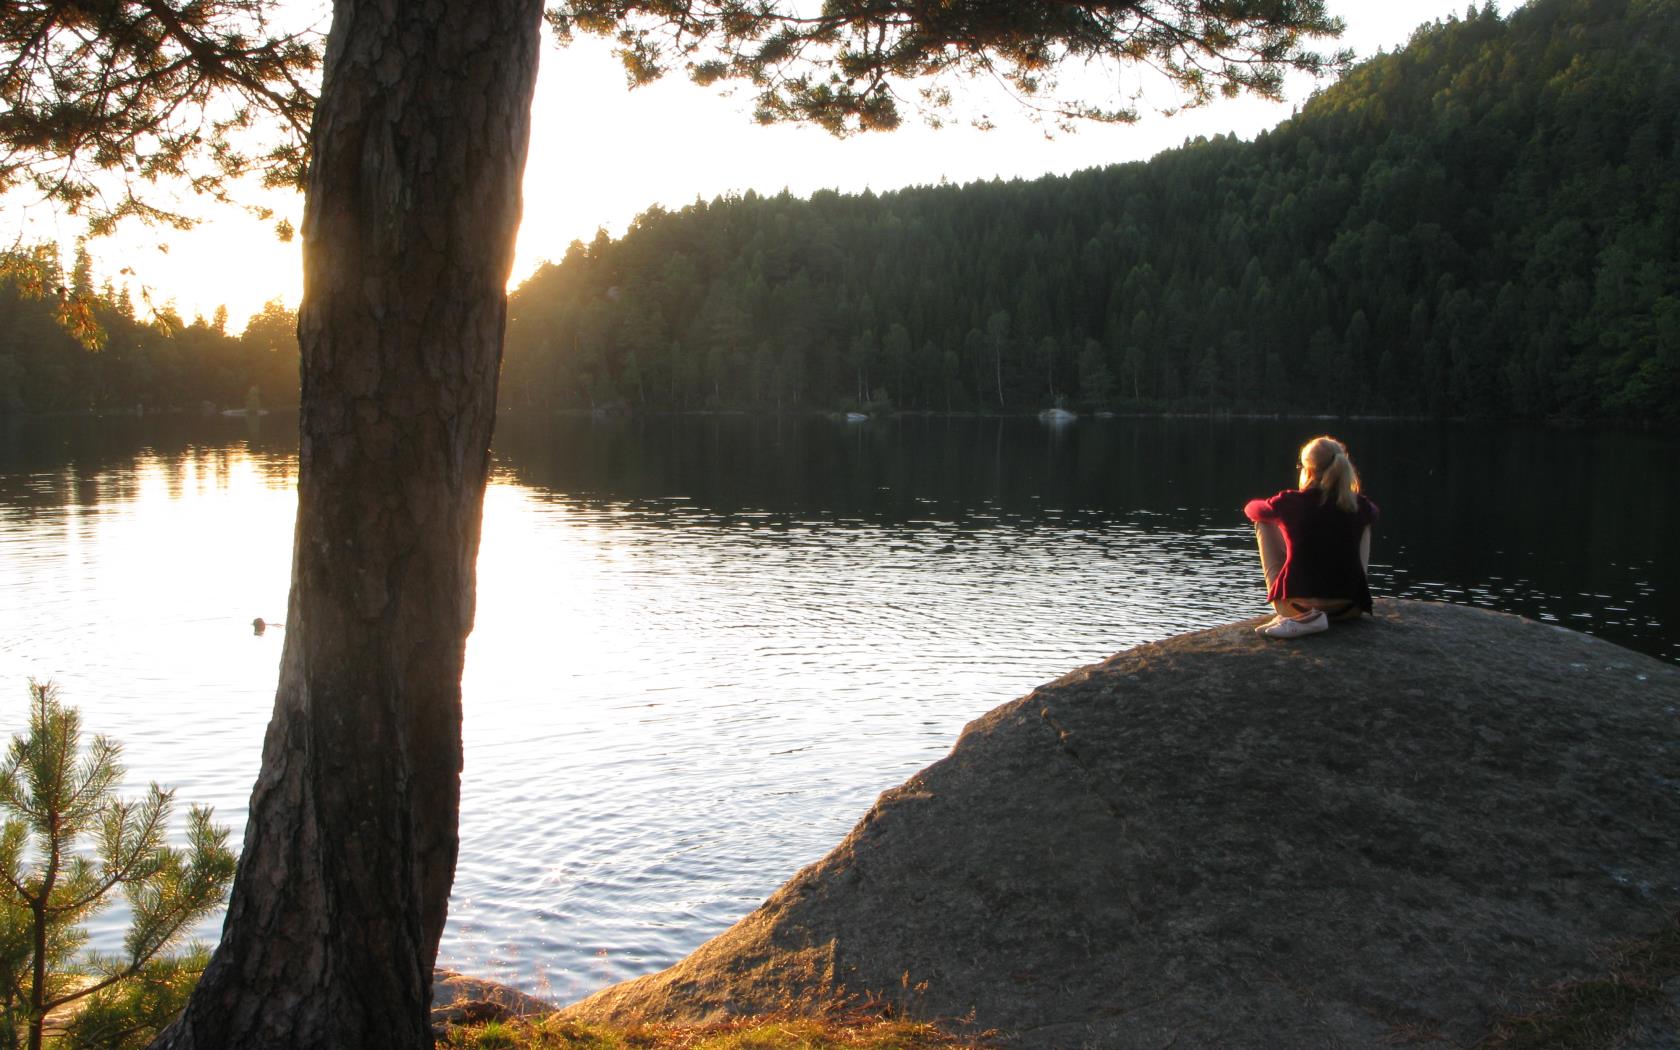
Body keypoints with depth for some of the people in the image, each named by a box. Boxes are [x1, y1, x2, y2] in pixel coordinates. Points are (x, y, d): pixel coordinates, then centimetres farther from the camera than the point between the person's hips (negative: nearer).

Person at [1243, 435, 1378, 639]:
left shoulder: (1290, 502, -9)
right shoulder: (1358, 505, -2)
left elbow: (1251, 508, 12)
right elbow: (1373, 513, 25)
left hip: (1300, 603, -3)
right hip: (1347, 605, 3)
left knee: (1264, 521, 14)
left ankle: (1303, 616, 4)